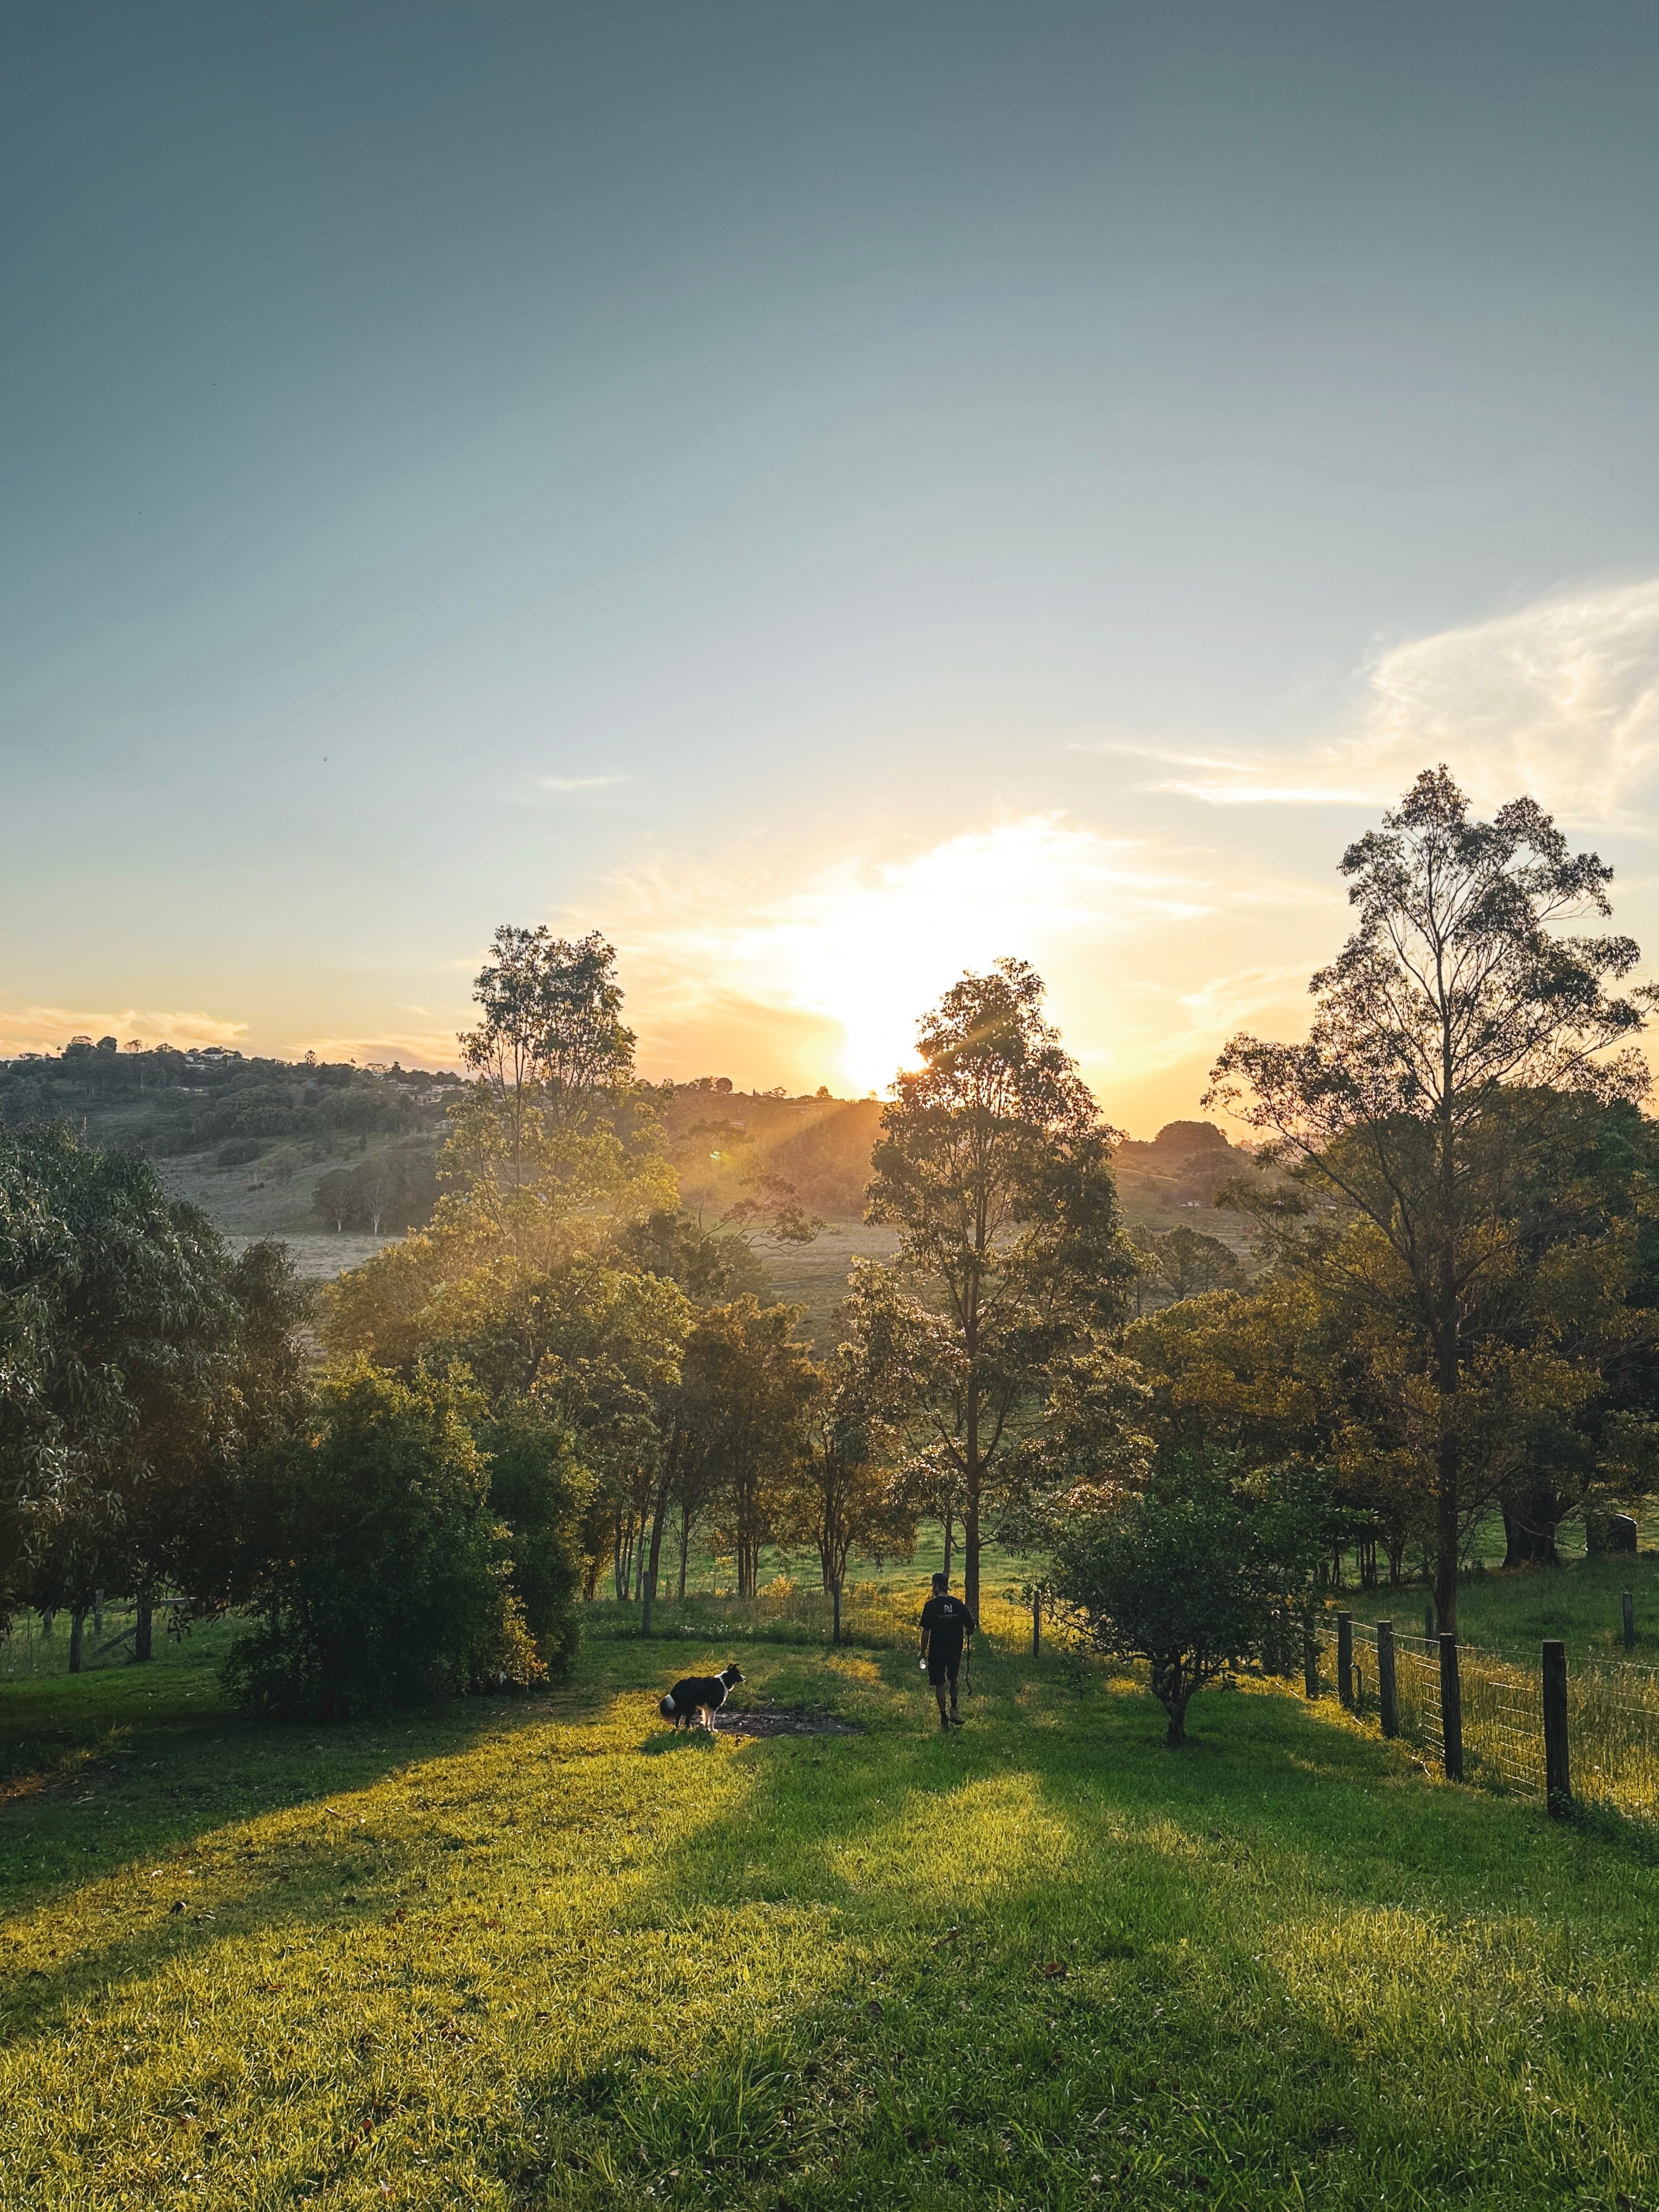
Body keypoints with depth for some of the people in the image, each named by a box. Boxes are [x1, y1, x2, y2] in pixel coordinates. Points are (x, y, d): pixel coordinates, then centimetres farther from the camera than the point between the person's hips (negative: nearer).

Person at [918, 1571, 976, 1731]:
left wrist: (923, 1652, -3)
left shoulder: (931, 1605, -11)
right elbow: (971, 1627, 4)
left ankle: (944, 1718, 8)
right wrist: (966, 1636, 26)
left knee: (939, 1685, 7)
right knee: (953, 1679, 23)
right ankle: (954, 1709, 10)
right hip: (955, 1650, 3)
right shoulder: (958, 1604, -1)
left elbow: (926, 1631, -12)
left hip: (936, 1651, -3)